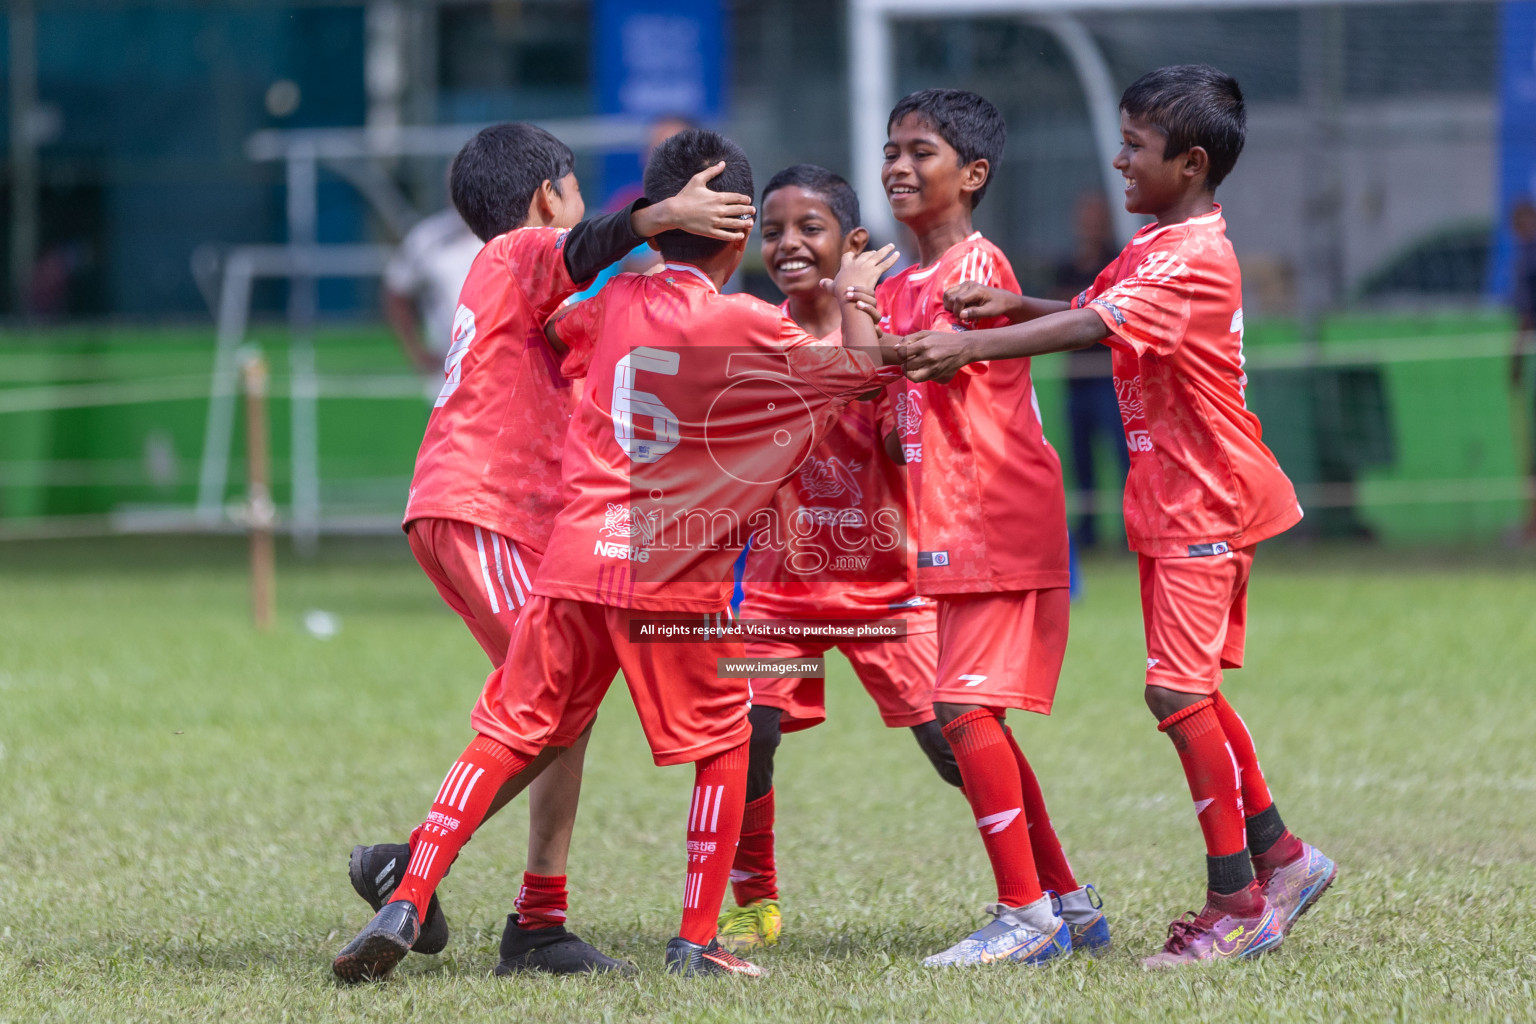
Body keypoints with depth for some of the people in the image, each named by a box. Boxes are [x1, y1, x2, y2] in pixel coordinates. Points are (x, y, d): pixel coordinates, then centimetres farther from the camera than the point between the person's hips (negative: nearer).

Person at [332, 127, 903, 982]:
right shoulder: (740, 326, -6)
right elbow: (869, 367, -2)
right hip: (673, 577, -4)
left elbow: (549, 336, 30)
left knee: (508, 740, 8)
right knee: (723, 745, 14)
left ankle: (406, 904, -5)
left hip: (576, 559, 4)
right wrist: (855, 293, 17)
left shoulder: (615, 300, 8)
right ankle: (698, 942, 8)